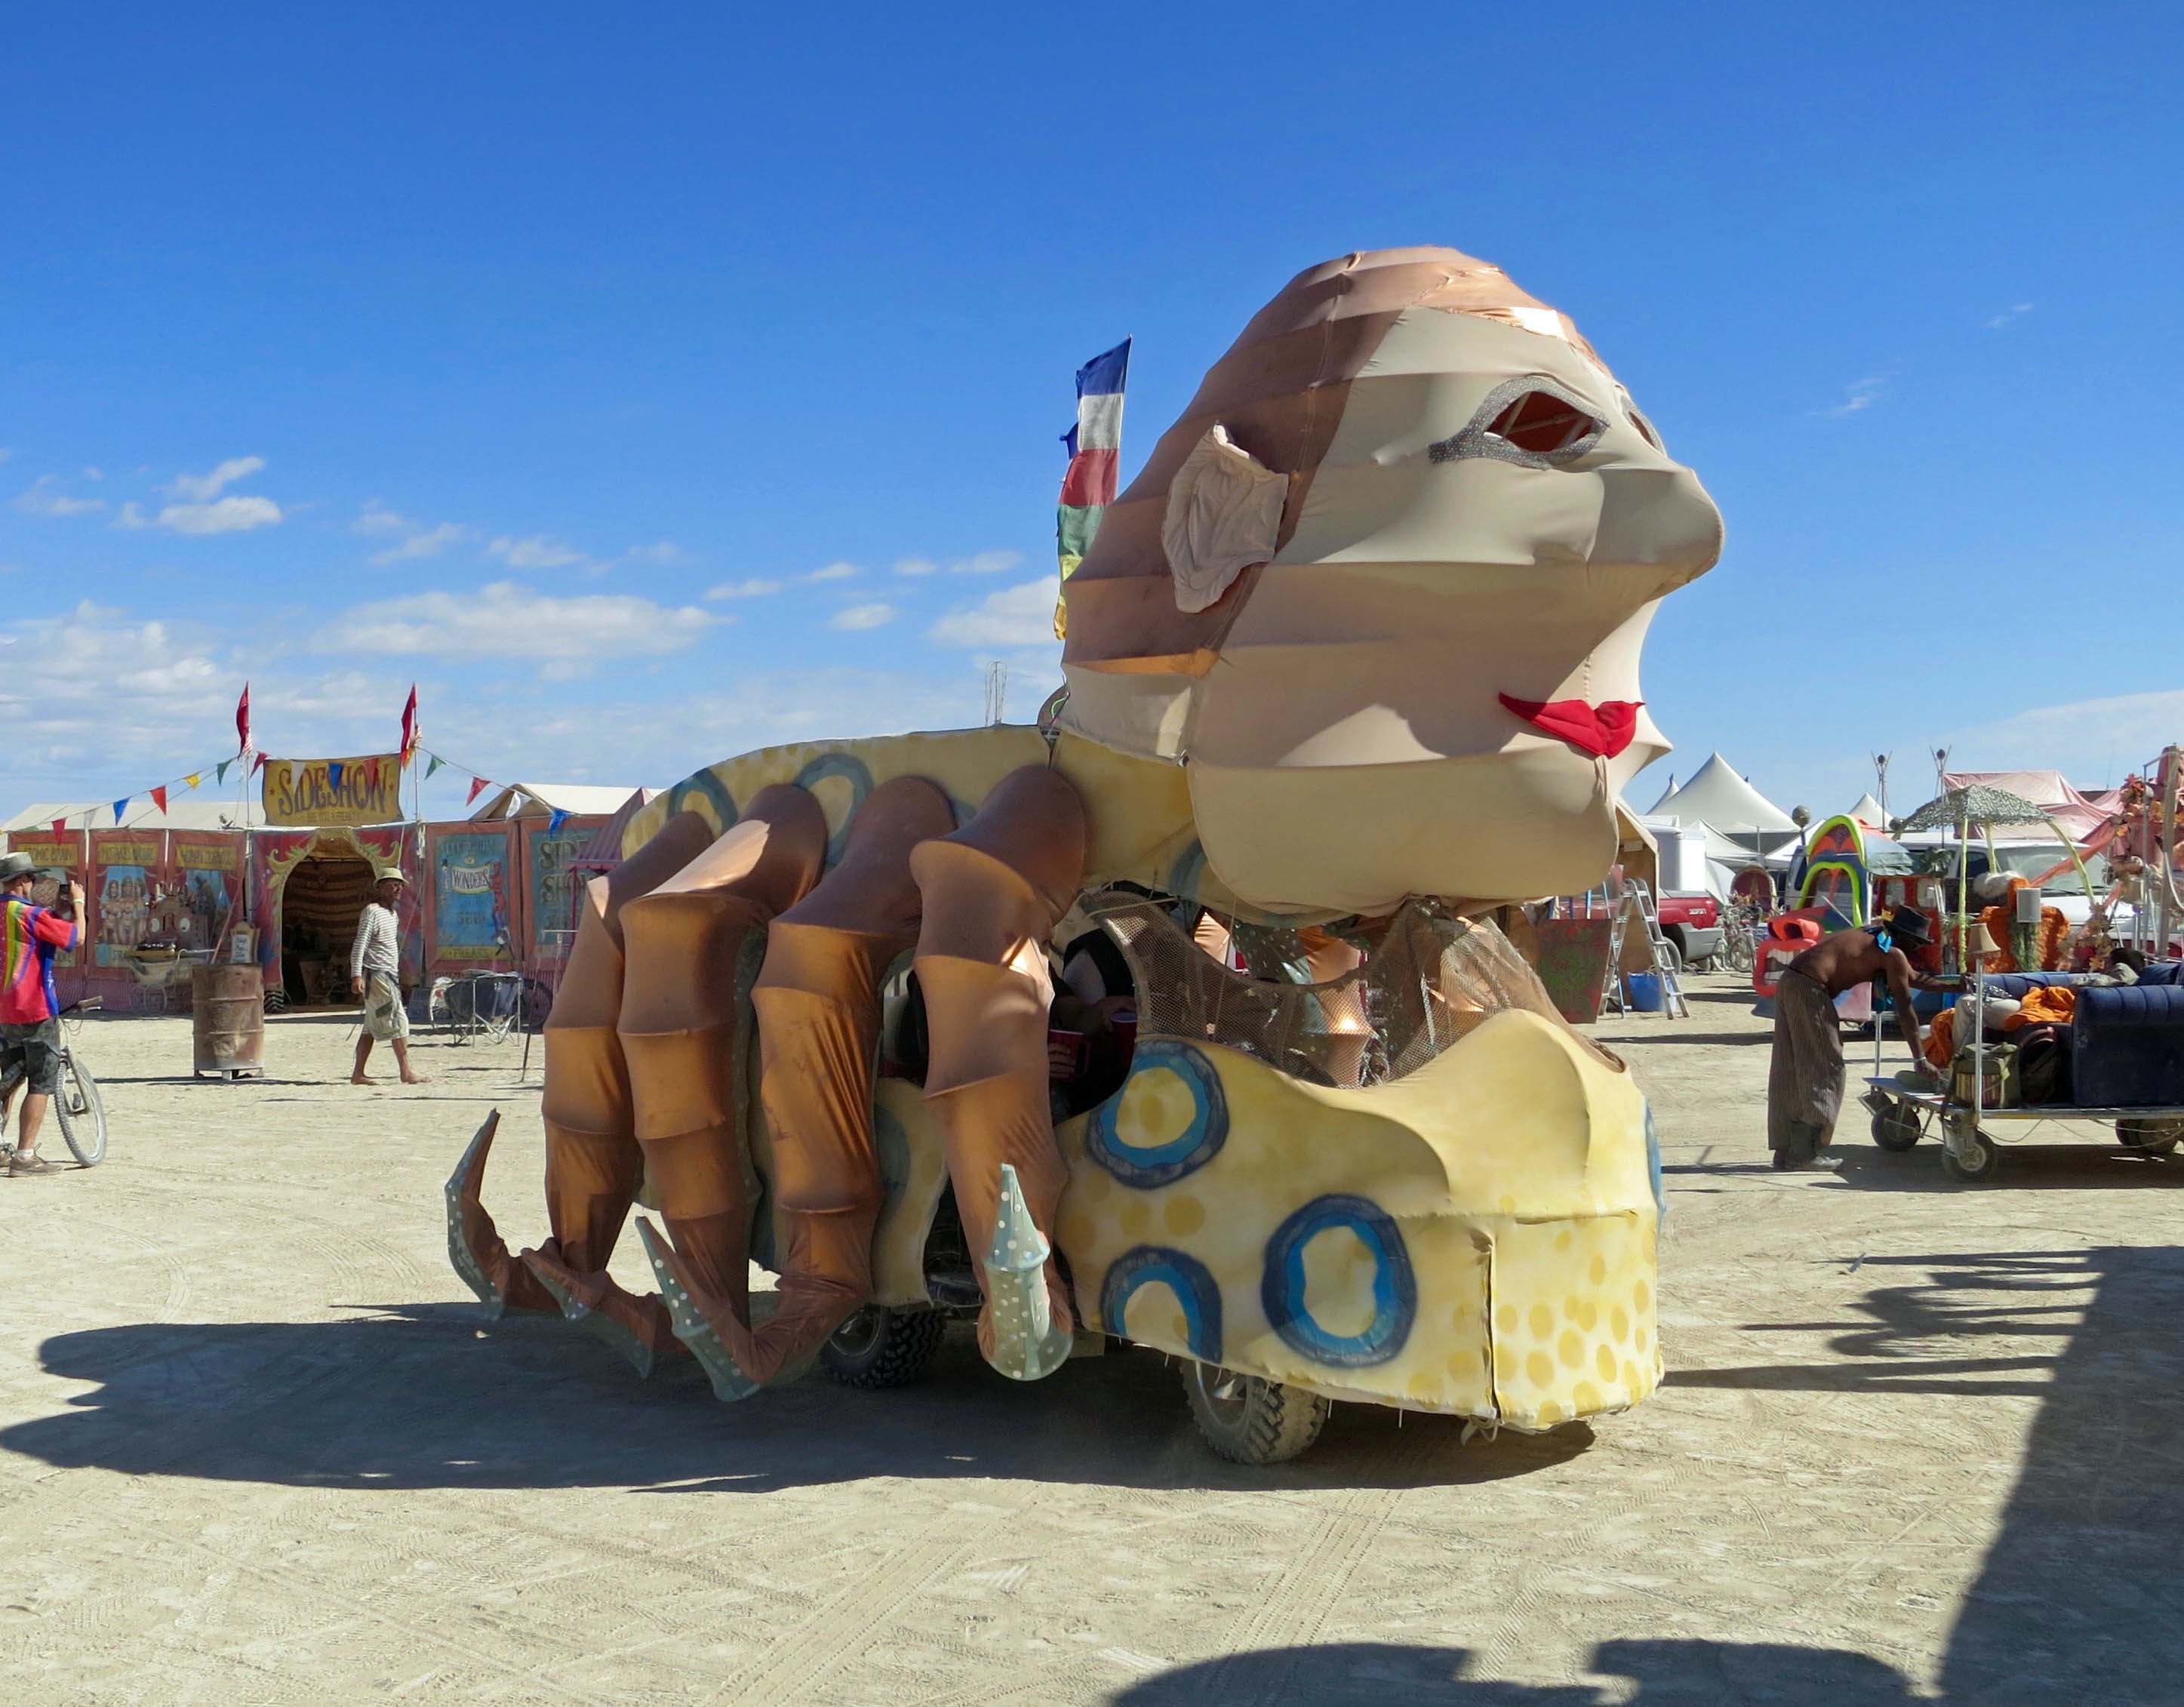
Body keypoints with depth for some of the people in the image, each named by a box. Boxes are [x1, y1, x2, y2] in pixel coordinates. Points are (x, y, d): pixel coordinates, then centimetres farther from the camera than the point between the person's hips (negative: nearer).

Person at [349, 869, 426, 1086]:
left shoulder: (393, 914, 18)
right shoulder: (372, 911, -10)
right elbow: (359, 944, -17)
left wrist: (397, 975, 22)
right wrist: (357, 975, -25)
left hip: (389, 976, 9)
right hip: (376, 976, -9)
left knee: (371, 1027, 8)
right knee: (398, 1021, -9)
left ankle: (358, 1074, 9)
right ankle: (407, 1072, -7)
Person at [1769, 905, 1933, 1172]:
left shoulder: (1872, 936, 24)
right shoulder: (1893, 954, -2)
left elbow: (1914, 978, 35)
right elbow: (1905, 1010, -3)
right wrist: (1920, 1059, 0)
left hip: (1788, 982, 9)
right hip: (1809, 989, -9)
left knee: (1788, 1075, 10)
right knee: (1824, 1070, -1)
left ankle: (1786, 1151, 15)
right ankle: (1804, 1153, -1)